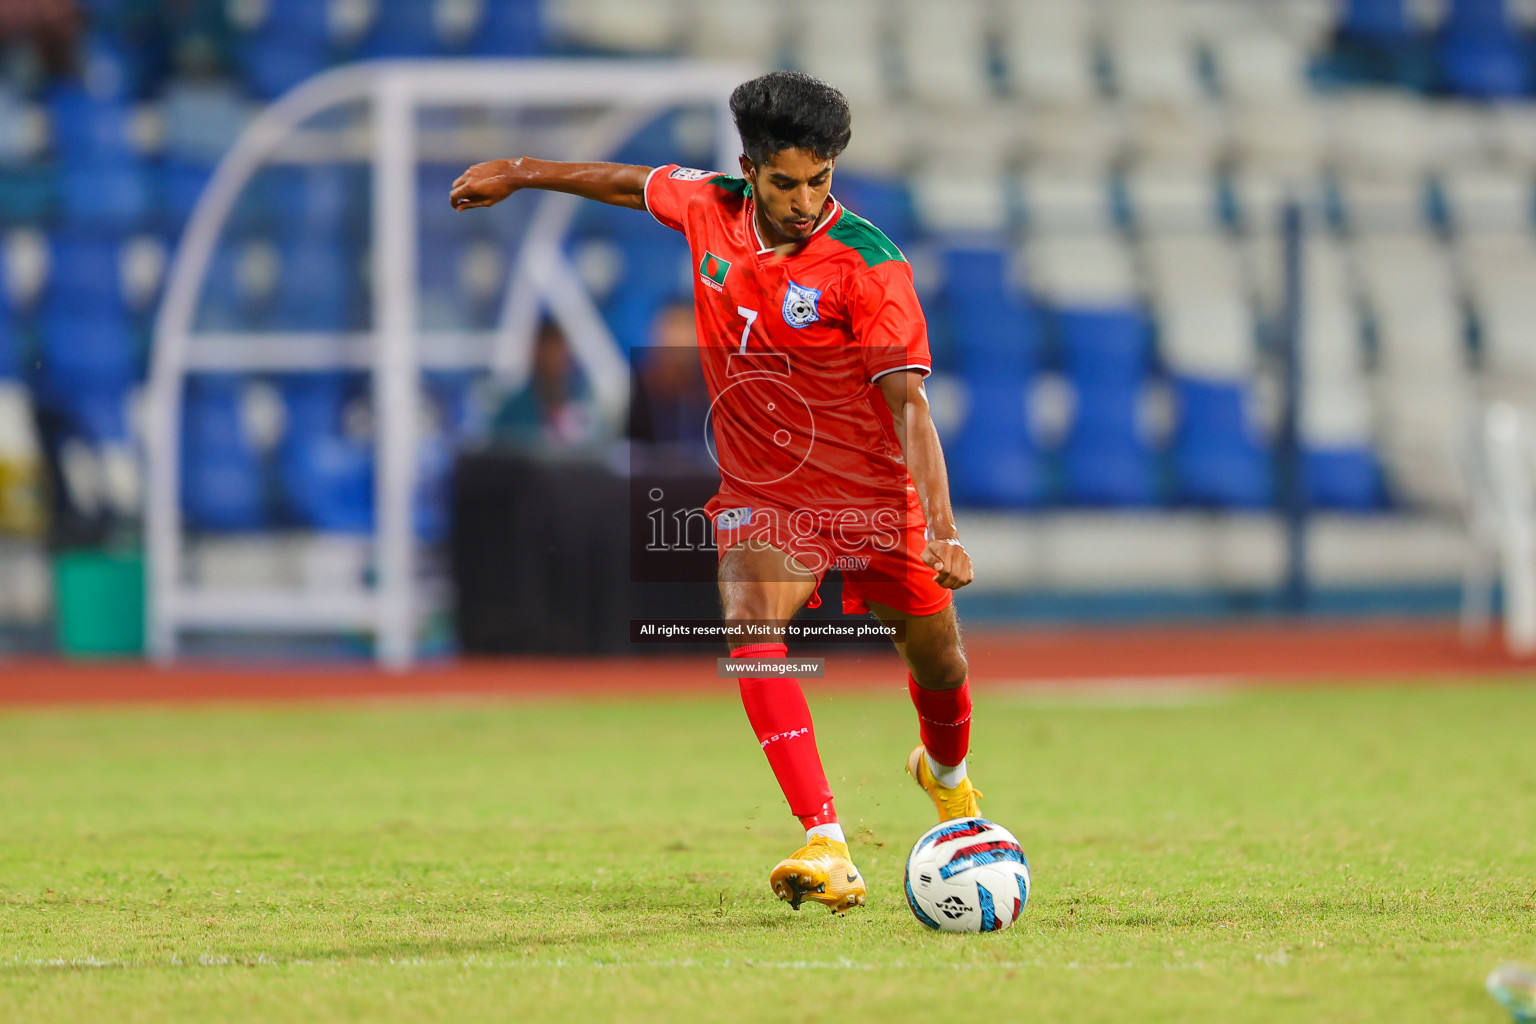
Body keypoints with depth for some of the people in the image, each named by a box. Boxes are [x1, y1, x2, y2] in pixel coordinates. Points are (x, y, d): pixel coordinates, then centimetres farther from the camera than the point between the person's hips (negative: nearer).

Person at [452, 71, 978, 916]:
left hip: (874, 493, -2)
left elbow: (907, 401, -28)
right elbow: (630, 183, 13)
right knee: (753, 625, -26)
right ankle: (829, 853, -35)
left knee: (936, 660, 12)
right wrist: (519, 174, 25)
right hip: (760, 490, 2)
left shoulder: (866, 265, -23)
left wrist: (941, 529, -38)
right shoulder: (709, 210, -9)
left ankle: (946, 772, 52)